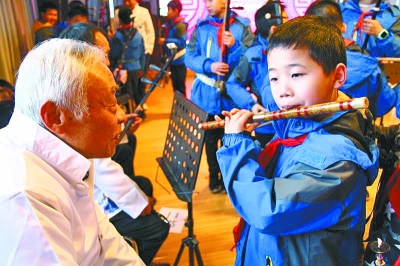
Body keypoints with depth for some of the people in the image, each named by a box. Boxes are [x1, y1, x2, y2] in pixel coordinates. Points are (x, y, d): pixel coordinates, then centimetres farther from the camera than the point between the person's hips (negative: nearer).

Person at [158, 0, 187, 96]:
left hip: (179, 61, -9)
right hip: (172, 60, 9)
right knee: (175, 85, 17)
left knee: (180, 87, -1)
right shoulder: (169, 24, 10)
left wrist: (165, 41, -20)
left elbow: (182, 42, -23)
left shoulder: (180, 25, -15)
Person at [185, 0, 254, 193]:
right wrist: (209, 66, -18)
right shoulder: (201, 27, 5)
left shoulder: (241, 27, 0)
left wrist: (234, 46, -24)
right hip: (207, 93, 2)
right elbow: (189, 56, -2)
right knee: (210, 136, 11)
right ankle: (214, 176, 29)